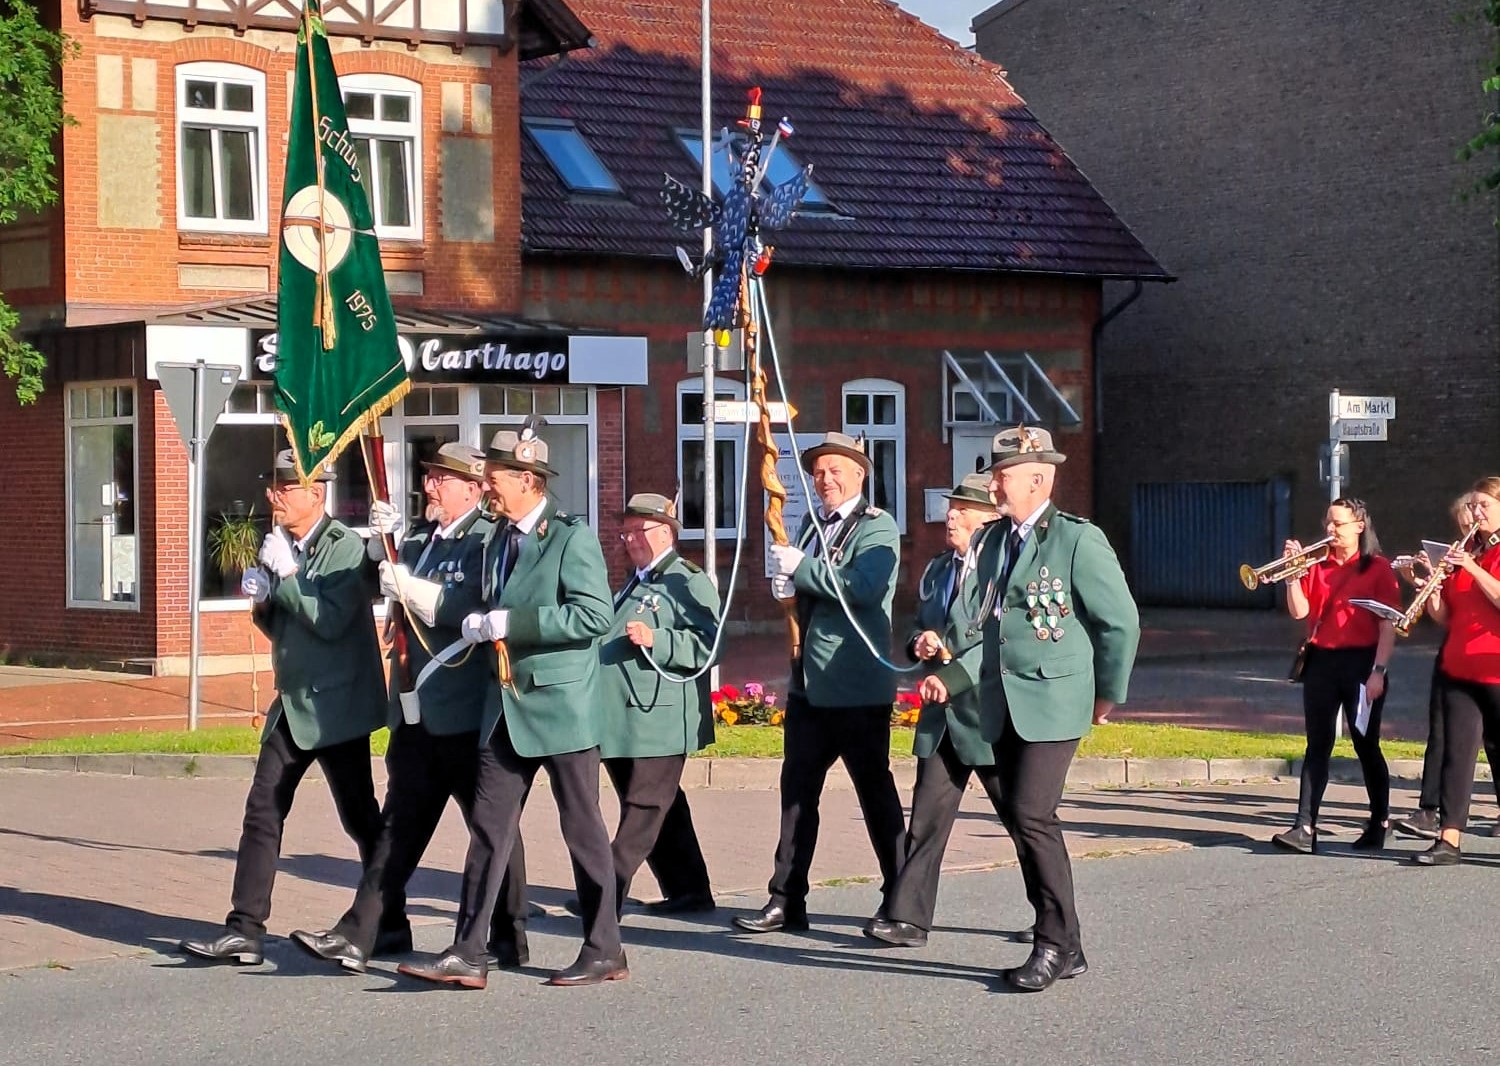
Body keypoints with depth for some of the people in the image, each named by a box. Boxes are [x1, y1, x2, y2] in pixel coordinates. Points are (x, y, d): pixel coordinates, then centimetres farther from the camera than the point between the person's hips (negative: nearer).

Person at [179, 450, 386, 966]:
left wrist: (285, 574, -19)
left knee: (361, 818, 3)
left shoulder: (344, 546, -12)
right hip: (292, 704, 8)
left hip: (337, 705, -8)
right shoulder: (283, 547, 12)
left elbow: (330, 621, -23)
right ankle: (244, 931, 0)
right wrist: (262, 599, -1)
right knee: (262, 813, 1)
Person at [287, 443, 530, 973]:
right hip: (416, 711, 8)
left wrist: (410, 587, -21)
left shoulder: (486, 541, -10)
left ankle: (508, 940, 11)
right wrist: (382, 540, -1)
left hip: (466, 712, -8)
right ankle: (359, 935, 7)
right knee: (400, 823, 8)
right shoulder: (419, 539, 16)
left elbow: (475, 608, -22)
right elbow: (374, 583, 14)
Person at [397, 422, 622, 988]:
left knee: (583, 829, 2)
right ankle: (467, 956, 2)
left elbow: (596, 614, -21)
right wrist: (476, 625, 2)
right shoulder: (497, 541, 15)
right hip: (506, 707, 8)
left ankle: (604, 952, 12)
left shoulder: (571, 535, -11)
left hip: (560, 705, -7)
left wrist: (509, 623, -21)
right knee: (488, 828, 3)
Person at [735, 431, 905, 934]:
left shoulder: (877, 527, -8)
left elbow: (865, 587, -24)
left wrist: (803, 568, -20)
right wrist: (787, 587, 3)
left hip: (857, 686, -8)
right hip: (809, 684, 8)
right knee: (797, 790, 8)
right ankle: (787, 901, 13)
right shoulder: (813, 524, 16)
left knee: (875, 790, 0)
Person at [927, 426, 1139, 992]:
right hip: (1002, 706, 8)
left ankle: (1056, 942, -6)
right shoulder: (994, 540, 13)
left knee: (1031, 815, -16)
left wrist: (1108, 692, -1)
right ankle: (1063, 947, 16)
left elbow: (1121, 621, -6)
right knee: (1022, 821, 8)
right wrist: (952, 678, 9)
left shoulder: (1078, 540, -9)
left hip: (1052, 700, -8)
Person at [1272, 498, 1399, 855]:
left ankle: (1379, 823, 19)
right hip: (1321, 662, 4)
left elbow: (1388, 625, -6)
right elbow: (1299, 611, 1)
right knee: (1317, 746, 1)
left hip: (1360, 664, -4)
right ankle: (1305, 829, -4)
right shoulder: (1317, 566, 10)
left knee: (1366, 745, 4)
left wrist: (1378, 671, -13)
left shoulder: (1378, 568, -2)